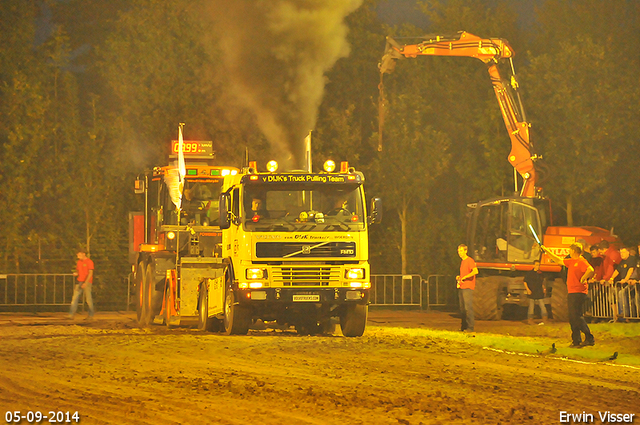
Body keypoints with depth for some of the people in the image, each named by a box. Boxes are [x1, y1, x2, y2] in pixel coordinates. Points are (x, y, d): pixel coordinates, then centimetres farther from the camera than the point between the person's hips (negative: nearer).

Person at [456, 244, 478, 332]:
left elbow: (475, 271, -22)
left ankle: (471, 327, -12)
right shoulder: (462, 261, 21)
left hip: (468, 288, -9)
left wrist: (464, 277, -17)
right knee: (462, 308, 10)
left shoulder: (470, 260, -7)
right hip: (461, 287, 9)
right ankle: (464, 326, 15)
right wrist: (459, 277, 14)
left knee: (468, 307, -12)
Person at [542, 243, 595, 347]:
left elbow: (591, 270, -29)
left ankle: (589, 338, -10)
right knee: (572, 319, 9)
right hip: (571, 293, 10)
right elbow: (558, 260, 28)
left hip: (578, 293, -10)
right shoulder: (571, 261, 17)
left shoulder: (581, 261, -12)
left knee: (577, 317, -13)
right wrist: (546, 251, 29)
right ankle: (576, 341, 11)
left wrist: (583, 279, -18)